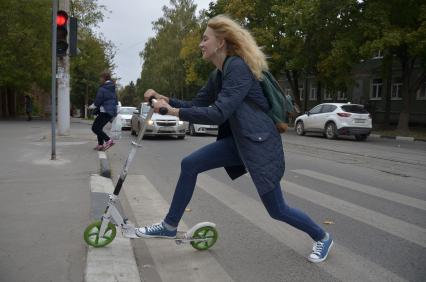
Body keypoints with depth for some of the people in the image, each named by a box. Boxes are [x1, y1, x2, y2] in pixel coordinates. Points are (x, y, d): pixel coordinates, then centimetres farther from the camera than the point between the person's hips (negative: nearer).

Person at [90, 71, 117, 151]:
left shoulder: (102, 89, -12)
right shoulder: (113, 89, 15)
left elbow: (97, 101, -13)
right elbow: (115, 100, 21)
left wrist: (92, 106, 7)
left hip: (104, 111, -9)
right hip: (111, 112, 9)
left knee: (95, 128, -6)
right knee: (99, 127, 19)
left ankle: (108, 140, -17)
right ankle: (100, 144, 18)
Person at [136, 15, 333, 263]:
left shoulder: (238, 67, -19)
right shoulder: (220, 74, 10)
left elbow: (218, 114, -26)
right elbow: (196, 105, 13)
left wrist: (174, 111, -24)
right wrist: (166, 100, -2)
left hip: (261, 143, -9)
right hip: (239, 140, 9)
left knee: (277, 210, 2)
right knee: (189, 165, -1)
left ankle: (323, 238, 29)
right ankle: (170, 226, 12)